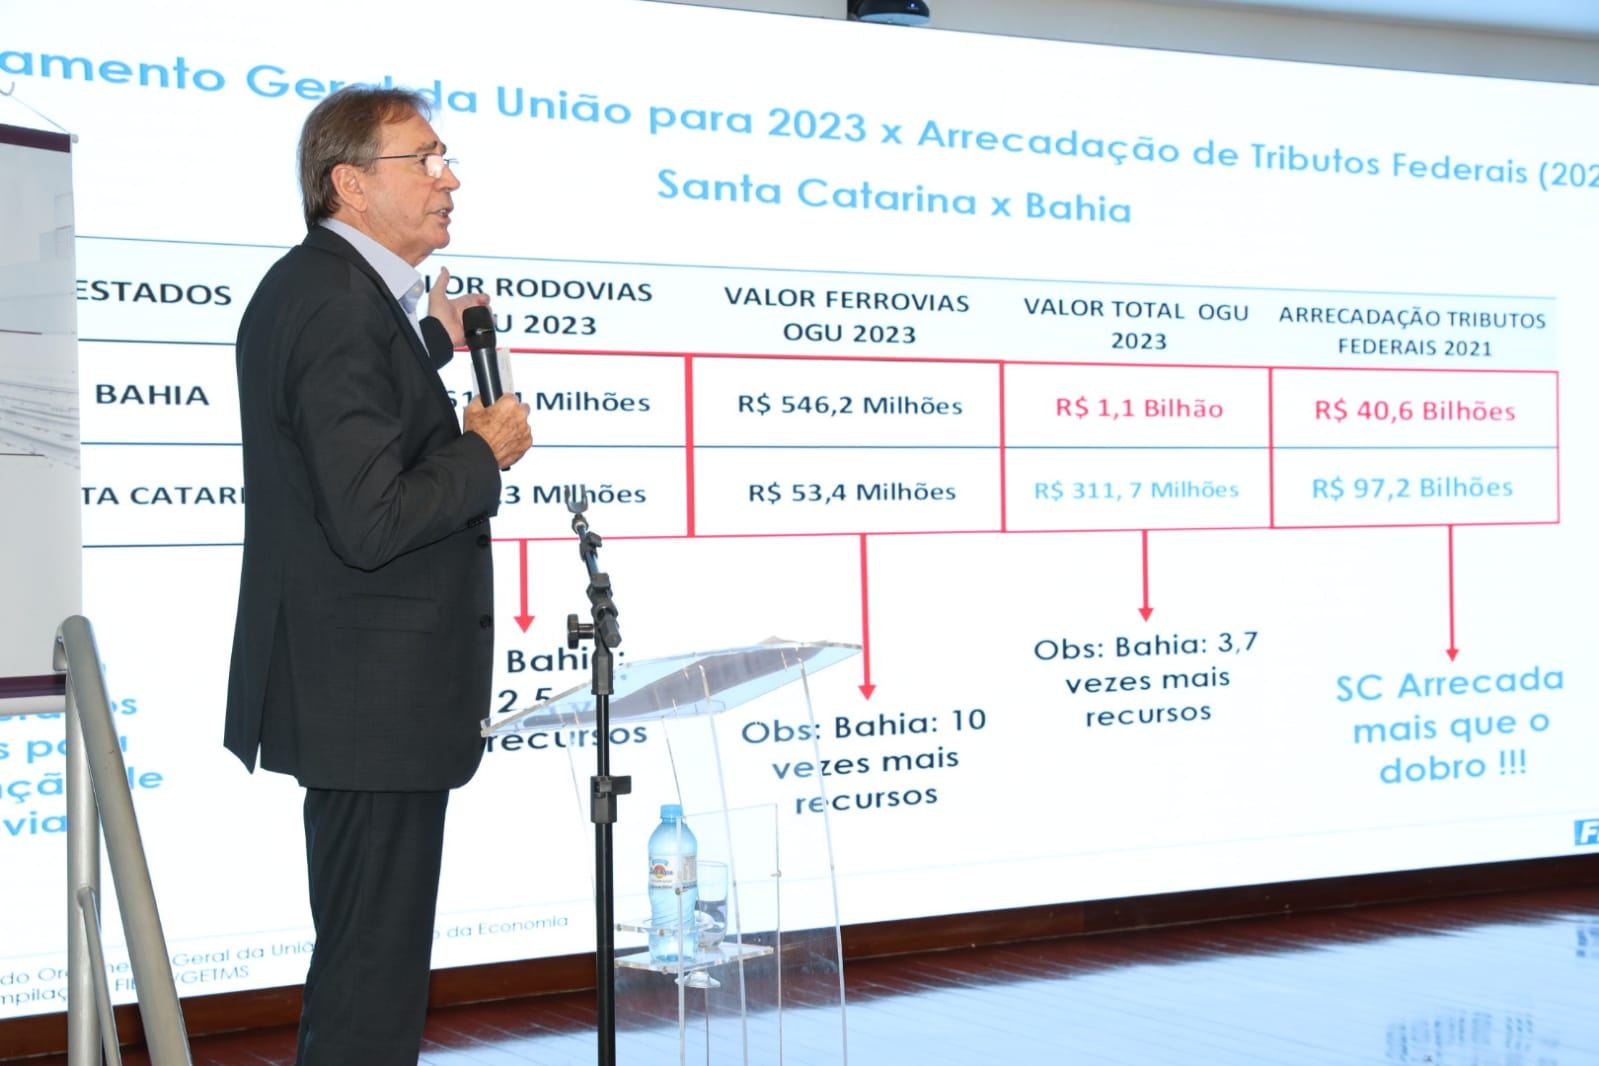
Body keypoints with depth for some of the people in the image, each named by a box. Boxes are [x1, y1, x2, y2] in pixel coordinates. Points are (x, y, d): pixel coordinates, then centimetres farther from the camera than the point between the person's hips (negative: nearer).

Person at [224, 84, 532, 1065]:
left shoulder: (302, 285, 11)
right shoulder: (343, 306, -21)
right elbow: (372, 522, -27)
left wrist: (436, 347, 23)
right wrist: (489, 453, -13)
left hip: (345, 686, 11)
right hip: (376, 700, -11)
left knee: (364, 958, 21)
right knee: (373, 978, -1)